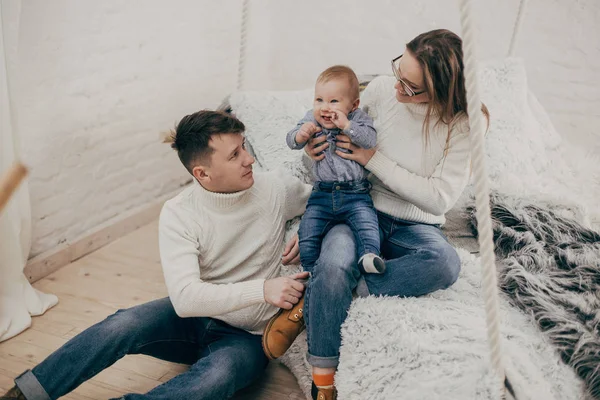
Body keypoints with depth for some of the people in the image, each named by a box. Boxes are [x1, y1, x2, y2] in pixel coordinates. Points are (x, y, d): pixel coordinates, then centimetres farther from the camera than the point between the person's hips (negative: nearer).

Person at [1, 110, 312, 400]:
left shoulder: (276, 189, -12)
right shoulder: (179, 213, -16)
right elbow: (184, 297, -27)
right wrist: (262, 289, -38)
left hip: (246, 337, 0)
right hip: (193, 316, 1)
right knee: (125, 324, -30)